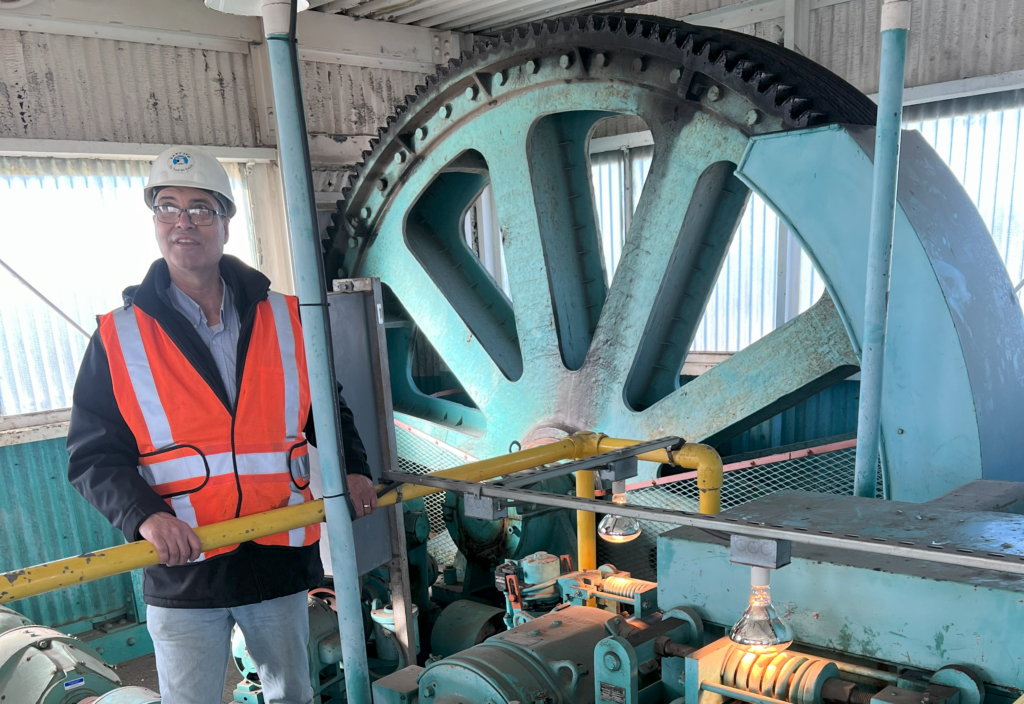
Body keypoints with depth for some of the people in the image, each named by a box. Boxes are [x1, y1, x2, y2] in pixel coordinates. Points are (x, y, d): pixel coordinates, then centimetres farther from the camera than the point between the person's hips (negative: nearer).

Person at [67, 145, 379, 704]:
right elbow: (94, 454, -3)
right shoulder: (118, 338, -2)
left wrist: (351, 468, -1)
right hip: (182, 574, -2)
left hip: (282, 559, 2)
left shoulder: (285, 320, 3)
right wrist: (143, 515, -19)